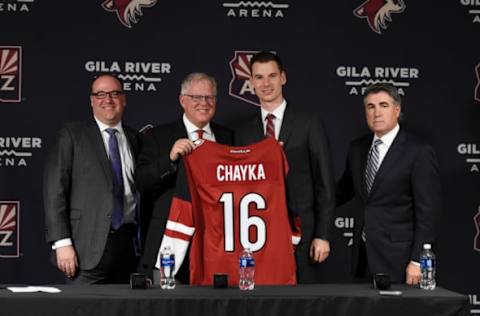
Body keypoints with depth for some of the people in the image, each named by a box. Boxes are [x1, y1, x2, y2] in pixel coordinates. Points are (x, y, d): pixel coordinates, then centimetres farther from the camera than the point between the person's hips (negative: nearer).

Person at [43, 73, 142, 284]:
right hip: (88, 247, -3)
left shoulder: (135, 139, 15)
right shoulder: (72, 135, 4)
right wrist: (62, 243, -11)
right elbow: (54, 189, -3)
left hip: (129, 245, 3)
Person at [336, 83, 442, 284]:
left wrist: (417, 261, -14)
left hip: (397, 259, -5)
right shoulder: (357, 148, 11)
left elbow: (427, 212, -11)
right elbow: (344, 190, 24)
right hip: (363, 258, 5)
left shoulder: (419, 152, -9)